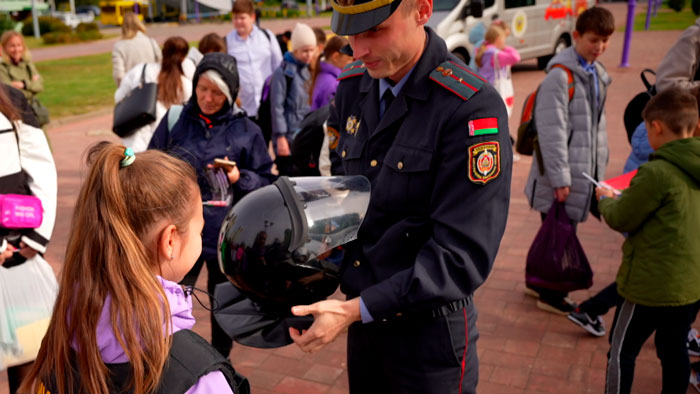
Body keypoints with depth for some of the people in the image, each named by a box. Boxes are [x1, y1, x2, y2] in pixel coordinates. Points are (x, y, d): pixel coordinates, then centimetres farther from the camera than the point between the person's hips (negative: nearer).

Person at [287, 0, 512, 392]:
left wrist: (355, 310, -23)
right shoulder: (352, 87, 0)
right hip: (363, 314, 6)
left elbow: (462, 255, -23)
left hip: (428, 327, -6)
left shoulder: (473, 107, -21)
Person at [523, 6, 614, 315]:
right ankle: (550, 294, 16)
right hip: (564, 172, -8)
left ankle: (538, 282, 31)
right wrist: (559, 177, -19)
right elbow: (552, 130, -19)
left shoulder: (597, 75, 13)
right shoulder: (561, 75, -15)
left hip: (584, 170, 8)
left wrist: (599, 168, 18)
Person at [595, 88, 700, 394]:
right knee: (675, 352, 19)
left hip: (651, 285, -7)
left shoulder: (656, 173, -22)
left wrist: (606, 200, 7)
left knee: (622, 351, 8)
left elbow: (621, 219, -13)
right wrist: (626, 198, 14)